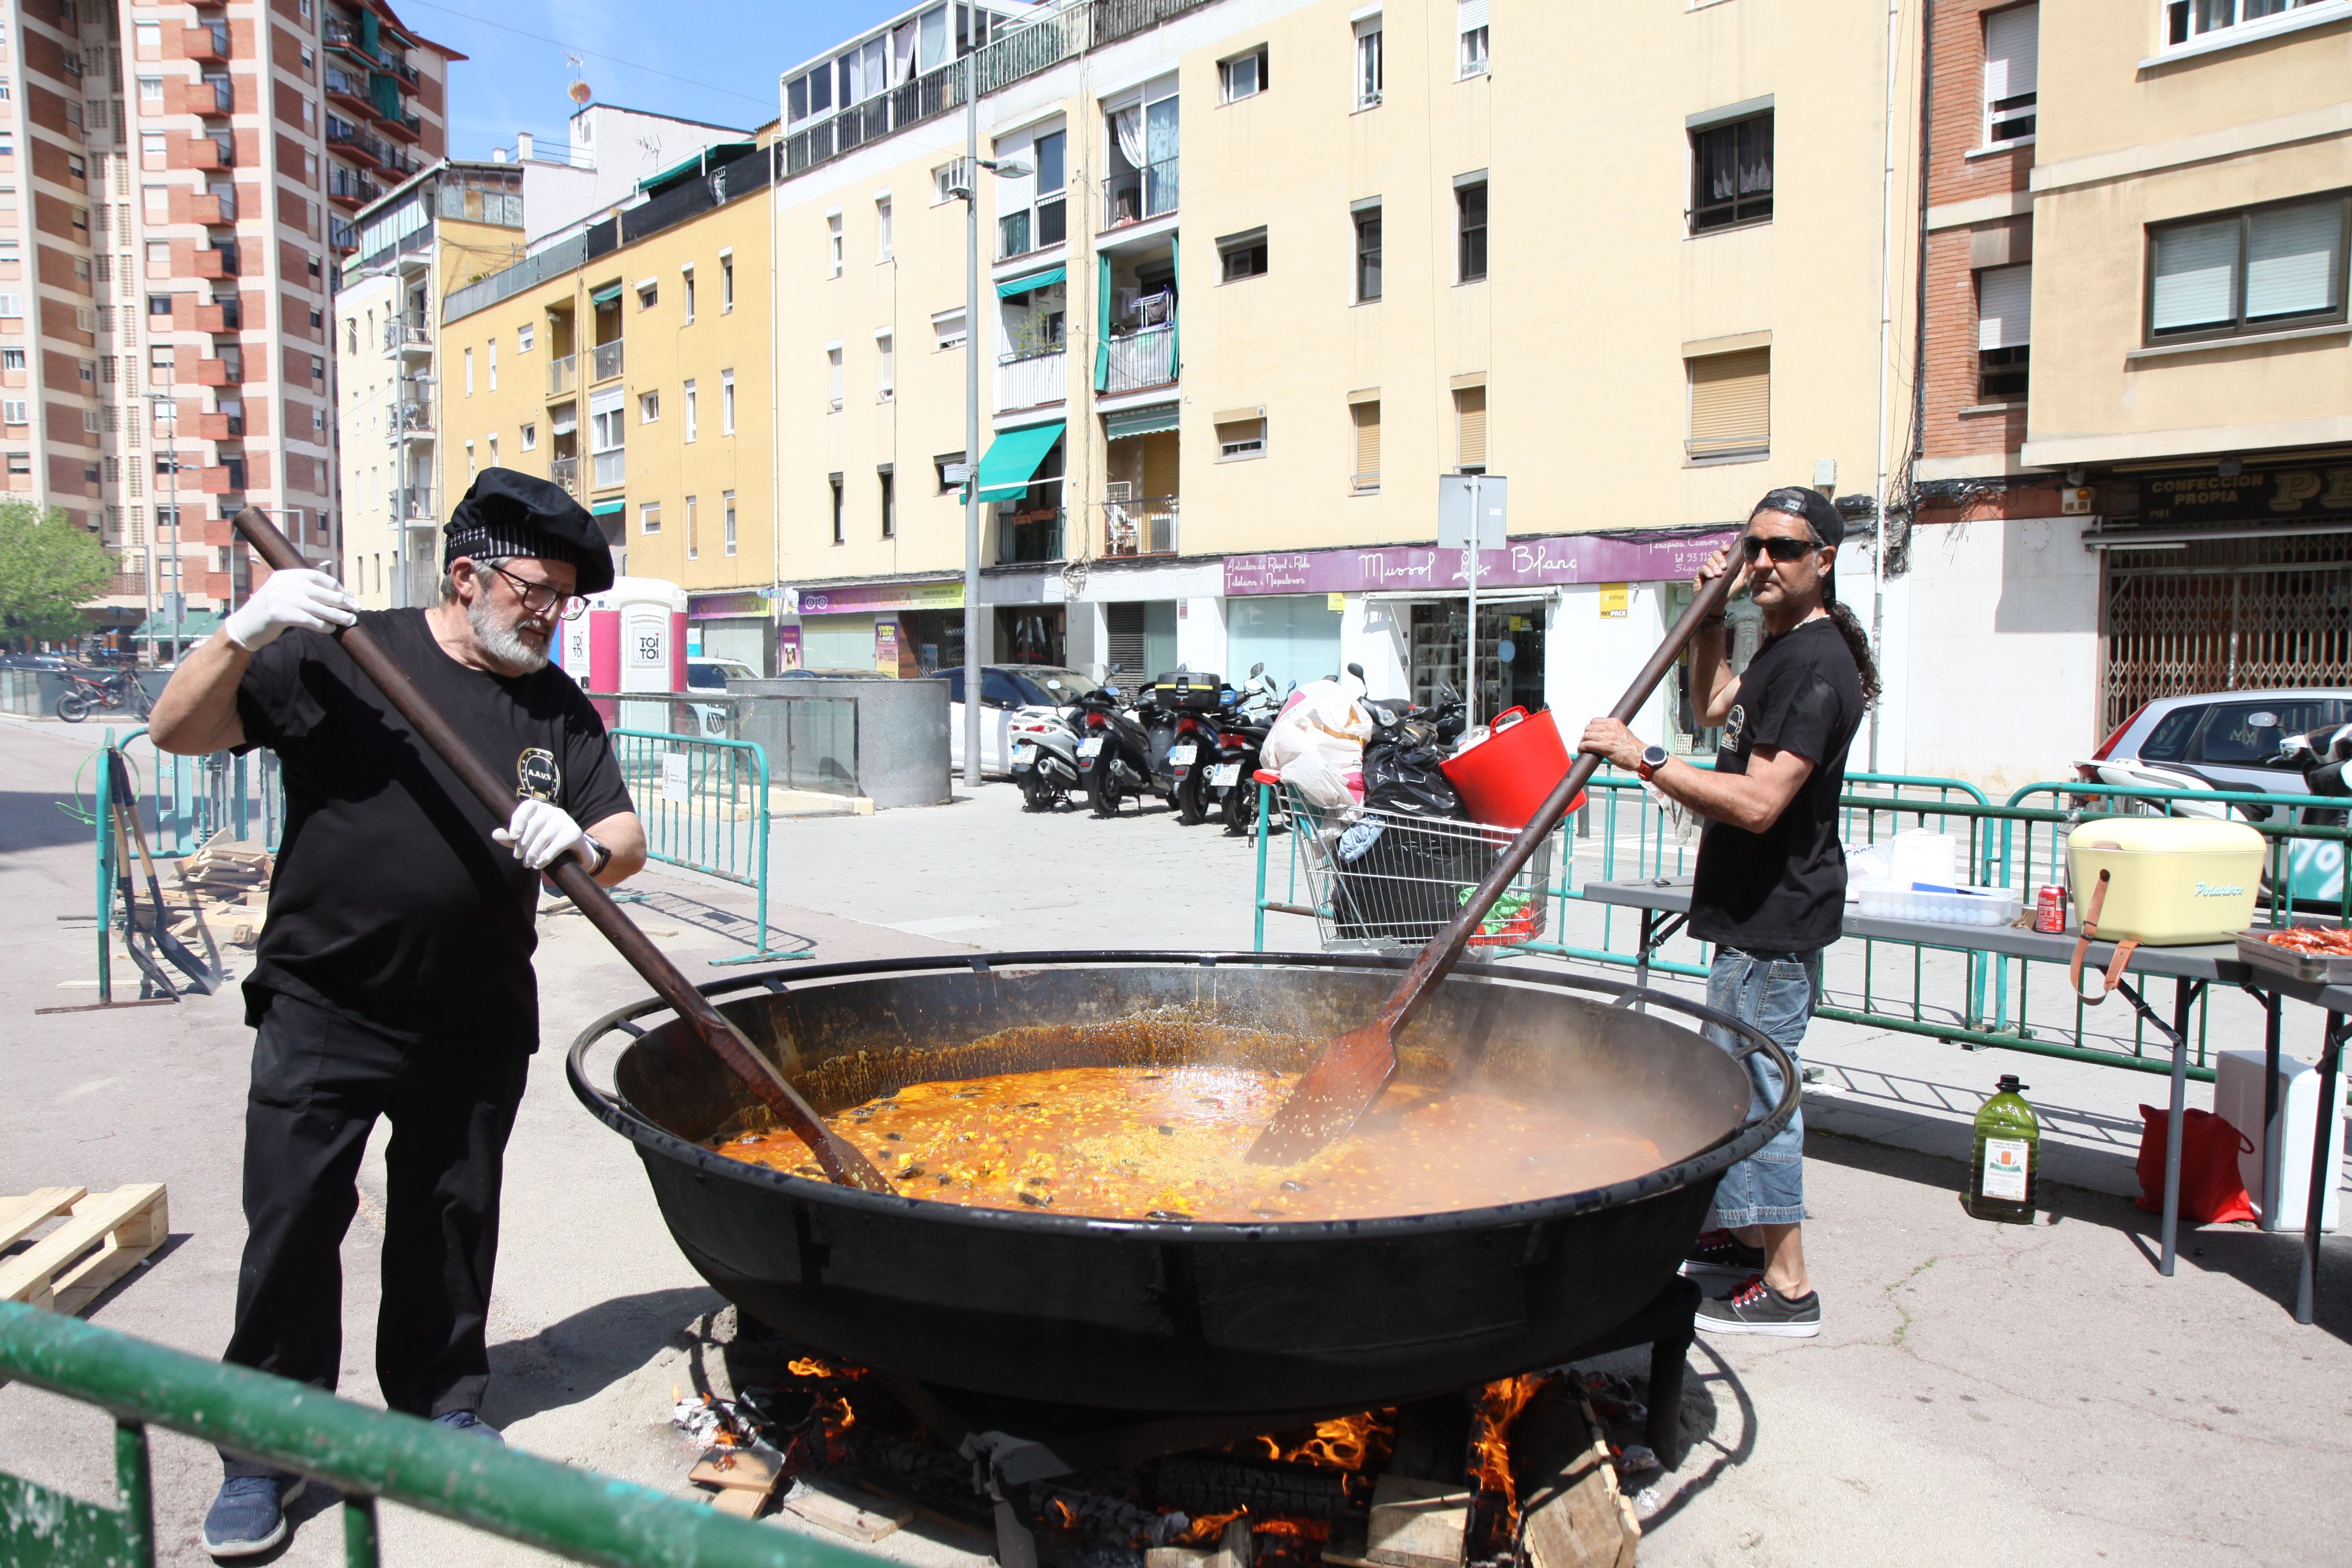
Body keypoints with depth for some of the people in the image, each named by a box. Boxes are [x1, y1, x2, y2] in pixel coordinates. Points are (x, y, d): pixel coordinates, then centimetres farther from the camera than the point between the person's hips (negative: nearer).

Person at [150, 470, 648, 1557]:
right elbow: (179, 732, -4)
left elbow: (626, 842, 3)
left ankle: (441, 1406, 33)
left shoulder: (560, 711, 6)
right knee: (292, 1223, 3)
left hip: (478, 1024, 3)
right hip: (323, 1012, -2)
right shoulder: (340, 656, -3)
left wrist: (580, 846, -20)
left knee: (452, 1219, 13)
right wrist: (247, 632, -21)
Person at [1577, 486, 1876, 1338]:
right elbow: (1715, 706, 32)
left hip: (1776, 917, -11)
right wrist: (1712, 614, 20)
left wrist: (1645, 758, -24)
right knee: (1737, 1075, 20)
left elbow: (1758, 804, -27)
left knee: (1756, 1086, -5)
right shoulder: (1784, 647, 13)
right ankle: (1744, 1237, 35)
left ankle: (1786, 1287, 6)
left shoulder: (1817, 665, -20)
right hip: (1757, 908, 11)